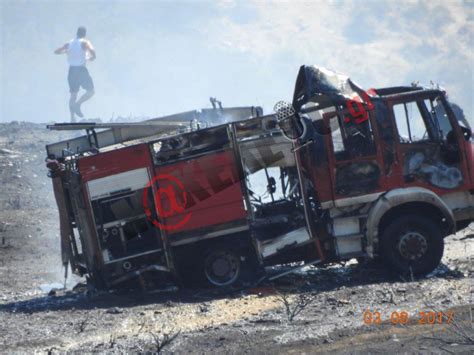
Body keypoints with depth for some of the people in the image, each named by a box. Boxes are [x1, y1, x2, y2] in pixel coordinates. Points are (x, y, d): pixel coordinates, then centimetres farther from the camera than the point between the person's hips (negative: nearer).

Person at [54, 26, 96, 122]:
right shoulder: (85, 42, -3)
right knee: (90, 91, 5)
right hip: (81, 70, -5)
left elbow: (56, 51, 15)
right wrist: (91, 57, 2)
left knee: (73, 94, 11)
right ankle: (77, 104, -18)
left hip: (72, 70, 5)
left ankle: (72, 118, 3)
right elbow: (92, 51, -20)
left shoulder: (69, 43, 10)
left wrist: (66, 51, 33)